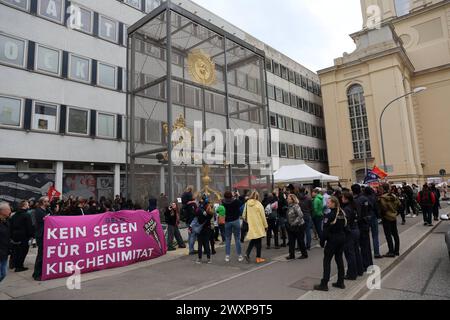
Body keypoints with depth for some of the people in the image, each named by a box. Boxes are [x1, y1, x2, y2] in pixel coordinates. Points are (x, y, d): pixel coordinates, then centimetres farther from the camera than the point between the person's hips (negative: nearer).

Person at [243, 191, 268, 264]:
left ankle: (247, 254, 1)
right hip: (259, 226, -4)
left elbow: (244, 215, 7)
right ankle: (258, 258, 13)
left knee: (253, 239, 16)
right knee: (259, 241, 6)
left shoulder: (247, 204, 1)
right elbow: (263, 216, -7)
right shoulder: (258, 204, -11)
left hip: (251, 226, 4)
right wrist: (266, 225, 3)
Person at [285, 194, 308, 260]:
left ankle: (304, 254, 20)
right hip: (292, 227, 8)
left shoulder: (296, 206, -19)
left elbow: (300, 215, -25)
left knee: (300, 240, 5)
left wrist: (294, 222, -23)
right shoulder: (289, 206, 7)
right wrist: (288, 224, 8)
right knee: (291, 241, 9)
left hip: (299, 226, -8)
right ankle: (291, 255, 16)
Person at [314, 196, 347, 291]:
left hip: (332, 239, -7)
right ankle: (340, 282, 22)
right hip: (342, 238, 7)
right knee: (339, 259, 15)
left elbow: (326, 229, -17)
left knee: (327, 260, 0)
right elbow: (345, 226, 11)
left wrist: (322, 241, -9)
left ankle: (324, 284, 2)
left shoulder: (331, 215, -17)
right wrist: (342, 236, 16)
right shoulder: (342, 213, 4)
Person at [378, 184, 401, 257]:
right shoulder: (393, 196, 4)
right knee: (395, 234, 15)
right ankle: (397, 250, 25)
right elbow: (398, 204, 10)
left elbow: (383, 207, -25)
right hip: (394, 217, 8)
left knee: (388, 235, -2)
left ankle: (391, 252, 1)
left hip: (386, 218, -8)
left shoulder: (382, 197, -19)